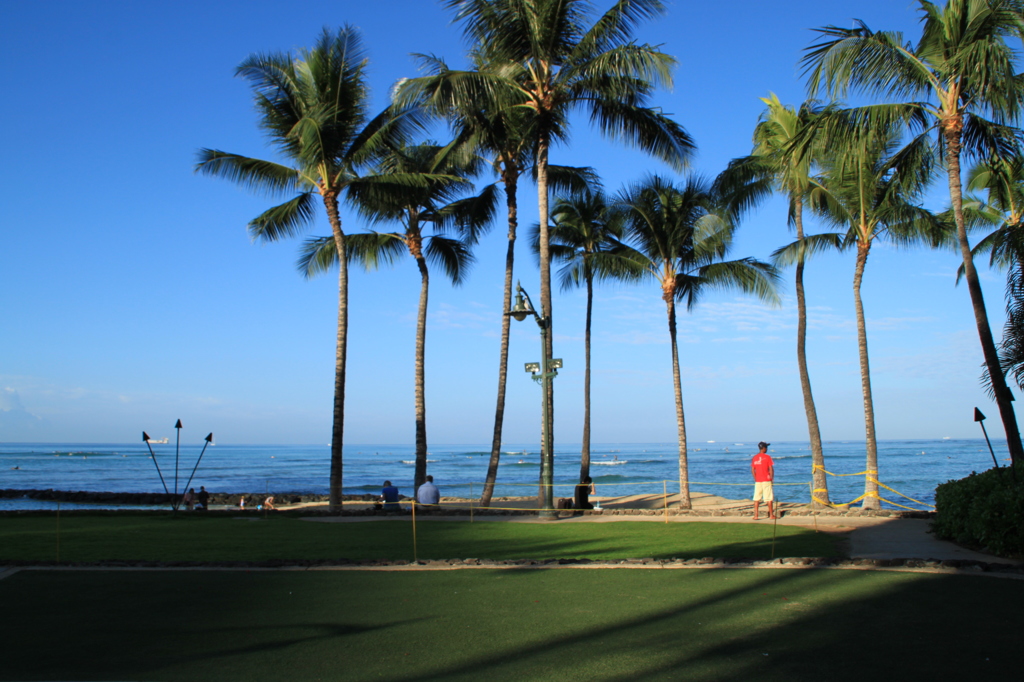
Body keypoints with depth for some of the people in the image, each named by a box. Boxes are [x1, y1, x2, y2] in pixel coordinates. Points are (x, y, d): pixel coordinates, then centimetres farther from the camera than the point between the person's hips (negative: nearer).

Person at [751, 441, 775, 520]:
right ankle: (771, 515, 9)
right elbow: (771, 469, -9)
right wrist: (772, 478, 2)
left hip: (758, 481, 4)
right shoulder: (767, 457, -7)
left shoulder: (754, 457, 6)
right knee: (769, 498, 4)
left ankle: (755, 516, 0)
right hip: (766, 481, -4)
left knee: (756, 499, 4)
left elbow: (752, 470, 7)